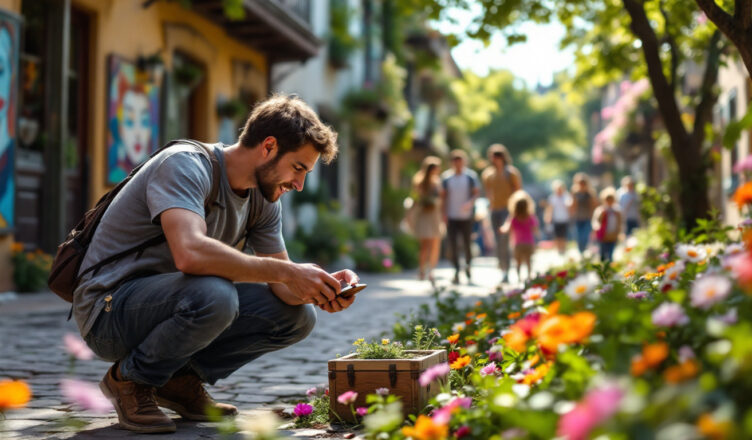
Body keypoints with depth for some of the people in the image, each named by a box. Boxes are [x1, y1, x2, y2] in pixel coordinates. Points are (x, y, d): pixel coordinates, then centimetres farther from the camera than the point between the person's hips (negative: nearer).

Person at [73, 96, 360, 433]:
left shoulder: (263, 200, 4)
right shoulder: (184, 165, -22)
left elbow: (282, 286, 5)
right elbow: (191, 254, -39)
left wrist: (320, 289, -18)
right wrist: (289, 272, -34)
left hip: (168, 303, 8)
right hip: (109, 310, -8)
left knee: (298, 316, -4)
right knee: (214, 295, -37)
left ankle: (180, 379, 6)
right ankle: (129, 379, -9)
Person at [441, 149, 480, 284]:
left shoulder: (471, 176, 1)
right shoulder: (446, 177, 4)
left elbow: (476, 192, 3)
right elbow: (443, 196, 8)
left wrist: (470, 203, -17)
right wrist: (444, 214, 2)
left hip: (466, 216, -1)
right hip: (451, 217, 1)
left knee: (467, 243, 2)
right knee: (452, 244, -4)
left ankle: (467, 266, 28)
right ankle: (456, 271, 3)